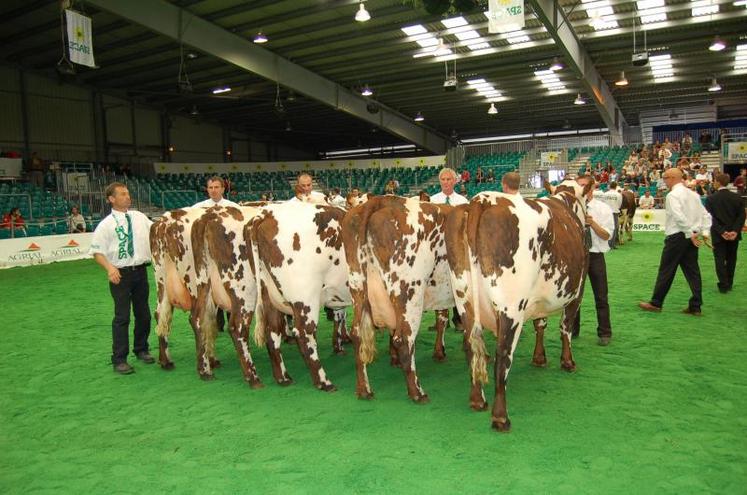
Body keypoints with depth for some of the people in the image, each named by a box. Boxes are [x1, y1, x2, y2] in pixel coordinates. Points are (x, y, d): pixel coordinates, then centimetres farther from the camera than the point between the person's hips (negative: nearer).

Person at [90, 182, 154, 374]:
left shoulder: (139, 217, 6)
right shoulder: (106, 224, -7)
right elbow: (97, 252, -8)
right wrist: (109, 268, -22)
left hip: (140, 271, 5)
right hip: (120, 274, -5)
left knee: (143, 314, 14)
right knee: (122, 317, -2)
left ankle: (141, 349, 32)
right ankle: (119, 360, 7)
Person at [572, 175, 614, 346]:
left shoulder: (603, 209, -2)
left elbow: (606, 236, -6)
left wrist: (592, 223, -21)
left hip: (595, 256, -1)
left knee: (601, 296, 5)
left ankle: (604, 333, 16)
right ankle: (572, 329, 25)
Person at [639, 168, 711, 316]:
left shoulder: (673, 195, -12)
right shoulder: (693, 194, 14)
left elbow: (679, 217, -23)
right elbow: (706, 215, 13)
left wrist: (690, 234, -17)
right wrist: (704, 232, 7)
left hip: (677, 236, -8)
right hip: (692, 237, 8)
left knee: (666, 270, 1)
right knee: (692, 270, 9)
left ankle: (656, 303, 10)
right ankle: (695, 307, 11)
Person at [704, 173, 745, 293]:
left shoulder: (711, 199, -10)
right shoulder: (737, 197, -1)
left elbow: (710, 218, -14)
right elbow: (741, 216, -6)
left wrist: (722, 232, -14)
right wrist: (735, 231, -10)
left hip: (718, 235, -3)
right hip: (734, 234, 3)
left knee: (720, 260, 3)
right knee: (731, 259, 16)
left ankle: (723, 286, 0)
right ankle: (729, 284, 23)